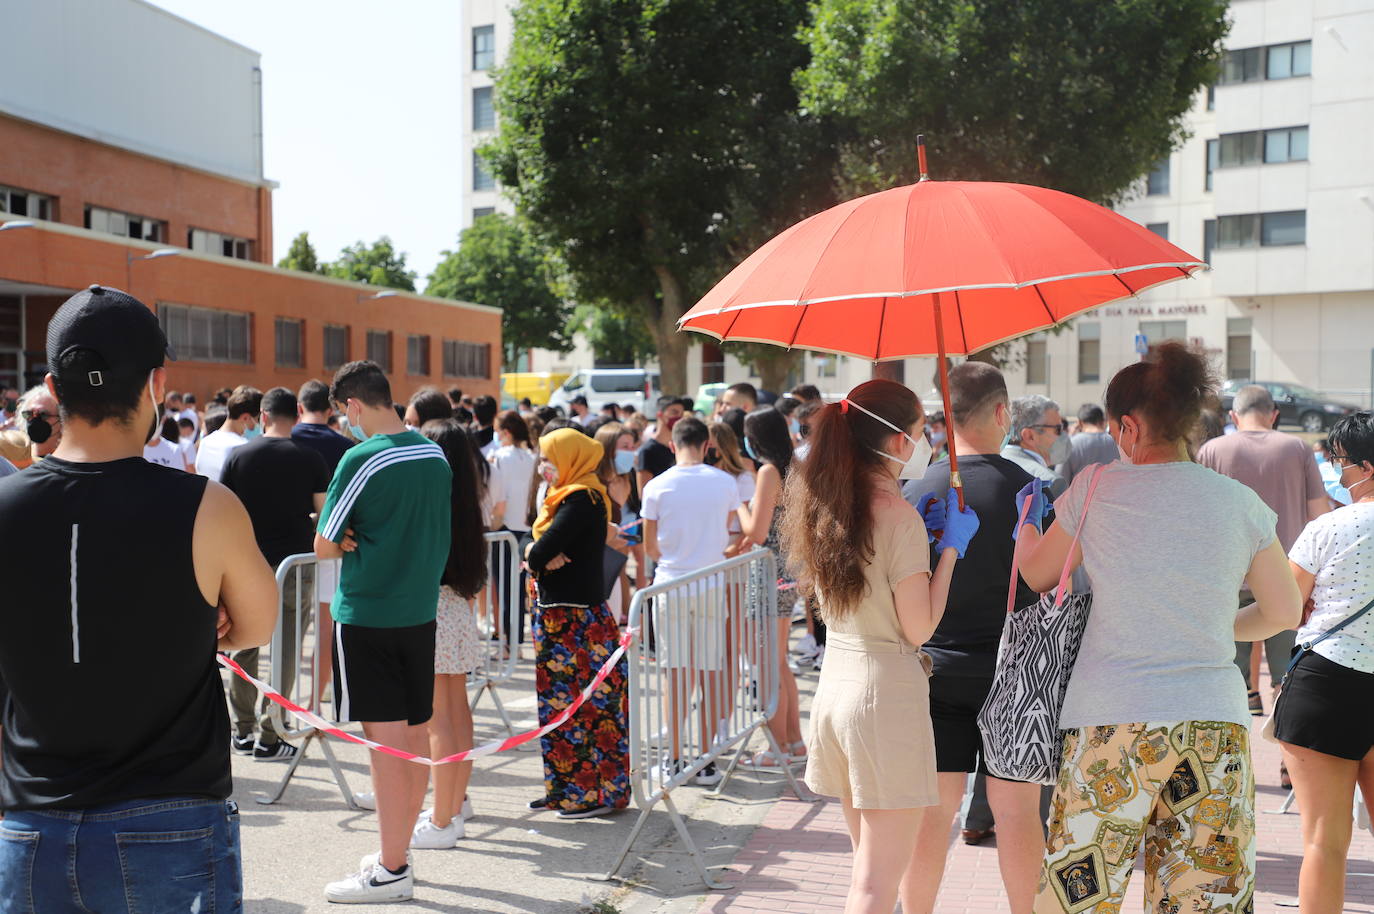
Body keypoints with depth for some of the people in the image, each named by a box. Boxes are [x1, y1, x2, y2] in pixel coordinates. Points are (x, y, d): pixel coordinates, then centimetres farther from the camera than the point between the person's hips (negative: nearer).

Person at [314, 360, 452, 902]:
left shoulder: (363, 459, -15)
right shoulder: (435, 455, 6)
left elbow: (324, 546, -12)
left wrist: (349, 543, 7)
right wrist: (365, 541, 5)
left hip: (367, 615, -7)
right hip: (420, 610, 7)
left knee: (386, 741, -2)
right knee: (414, 735, 12)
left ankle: (391, 873, 5)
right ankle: (397, 853, 24)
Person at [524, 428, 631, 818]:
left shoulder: (581, 500, -16)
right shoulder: (565, 497, 16)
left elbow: (541, 552, -22)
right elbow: (535, 548, 11)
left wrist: (536, 558, 0)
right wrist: (541, 556, -11)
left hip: (576, 620, -10)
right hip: (558, 613, 10)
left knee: (582, 703, -4)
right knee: (560, 701, 14)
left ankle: (596, 792, 4)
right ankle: (564, 788, 23)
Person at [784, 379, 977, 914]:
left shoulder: (824, 505, 7)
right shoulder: (899, 516, -16)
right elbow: (919, 628, -14)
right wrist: (951, 546, -6)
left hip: (834, 683, 8)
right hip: (888, 691, -8)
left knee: (871, 856, 22)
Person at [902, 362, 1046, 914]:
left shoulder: (916, 493, -4)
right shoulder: (1027, 490, -9)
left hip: (936, 668, 2)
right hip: (1013, 671, -1)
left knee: (933, 808, 10)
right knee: (1017, 811, 8)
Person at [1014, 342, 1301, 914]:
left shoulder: (1096, 488, -3)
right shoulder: (1241, 503, 3)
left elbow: (1037, 575, 10)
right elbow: (1284, 613, 11)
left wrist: (1027, 519, 30)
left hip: (1113, 722, -3)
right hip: (1218, 725, 3)